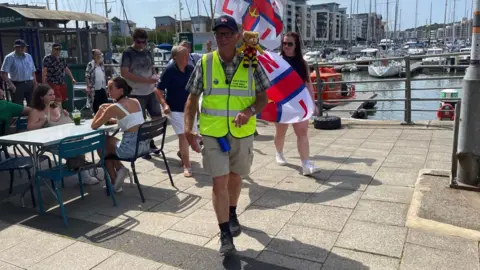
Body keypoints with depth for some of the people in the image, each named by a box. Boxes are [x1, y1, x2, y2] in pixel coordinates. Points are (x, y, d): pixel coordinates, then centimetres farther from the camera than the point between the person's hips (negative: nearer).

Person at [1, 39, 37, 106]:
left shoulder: (29, 56, 10)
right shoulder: (9, 57, -6)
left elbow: (33, 72, 14)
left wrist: (35, 85, 9)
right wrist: (10, 84, -24)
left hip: (29, 84, 5)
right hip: (17, 85, -5)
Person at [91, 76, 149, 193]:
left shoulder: (113, 108, -8)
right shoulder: (136, 101, 11)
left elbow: (94, 126, 3)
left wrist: (101, 109, 15)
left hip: (131, 147, -7)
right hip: (145, 144, 7)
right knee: (108, 140, 27)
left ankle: (115, 184, 21)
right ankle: (120, 169, 15)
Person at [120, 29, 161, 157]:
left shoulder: (147, 52, 11)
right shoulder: (128, 53, -7)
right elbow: (124, 73, -15)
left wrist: (154, 77, -4)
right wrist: (145, 80, -20)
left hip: (151, 91, 6)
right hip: (136, 93, -6)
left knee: (158, 116, 8)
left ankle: (150, 140, 26)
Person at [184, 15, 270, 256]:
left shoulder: (250, 64, -3)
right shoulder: (205, 63, -3)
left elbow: (262, 98, 1)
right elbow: (192, 98, 2)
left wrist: (250, 111, -20)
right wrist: (188, 128, -9)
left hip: (242, 133, 1)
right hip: (213, 133, -1)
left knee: (234, 178, 19)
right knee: (219, 182, -3)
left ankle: (232, 215, 46)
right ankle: (225, 234, 11)